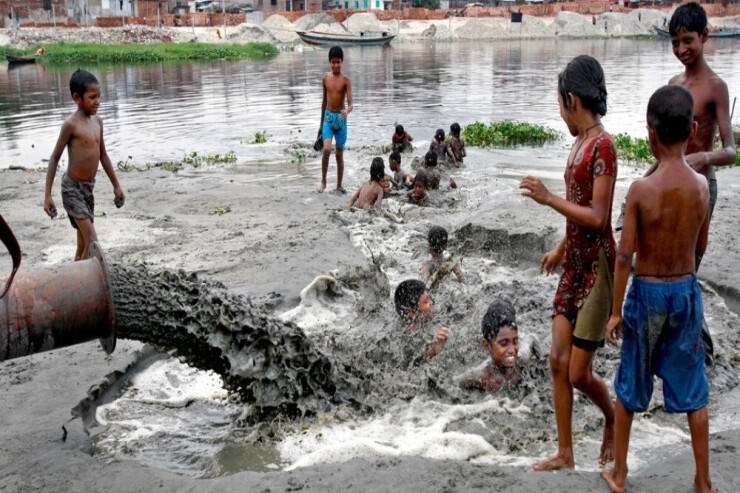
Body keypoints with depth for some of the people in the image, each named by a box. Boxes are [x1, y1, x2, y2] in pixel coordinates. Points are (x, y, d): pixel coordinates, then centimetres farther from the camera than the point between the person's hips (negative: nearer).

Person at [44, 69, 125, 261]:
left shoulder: (97, 121, 7)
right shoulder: (71, 124, -14)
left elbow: (103, 155, 16)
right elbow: (54, 158, -11)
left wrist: (116, 185, 19)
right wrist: (47, 195, -15)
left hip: (89, 188, 7)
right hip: (72, 188, -7)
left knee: (84, 244, 12)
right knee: (92, 242, -15)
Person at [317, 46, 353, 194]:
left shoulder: (345, 80, -6)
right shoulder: (325, 79, 4)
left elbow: (350, 104, -14)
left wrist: (347, 111, -38)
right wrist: (321, 123, 19)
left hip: (341, 118, -2)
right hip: (328, 117, 2)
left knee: (340, 154, 6)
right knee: (327, 149, -18)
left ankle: (339, 185, 18)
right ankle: (323, 181, -3)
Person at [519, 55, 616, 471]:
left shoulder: (603, 145, -17)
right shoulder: (580, 143, 9)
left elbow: (597, 217, -22)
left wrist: (548, 197, -19)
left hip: (597, 268, -9)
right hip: (574, 266, 9)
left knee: (579, 373, 1)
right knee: (558, 361, 8)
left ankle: (613, 421, 32)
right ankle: (565, 454, 19)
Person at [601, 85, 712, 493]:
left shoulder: (641, 190, -19)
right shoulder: (702, 185, -7)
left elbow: (624, 256, -15)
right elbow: (701, 247, 6)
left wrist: (615, 311, -7)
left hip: (646, 293, -3)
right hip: (687, 291, 3)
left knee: (629, 389, 13)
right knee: (693, 392, 16)